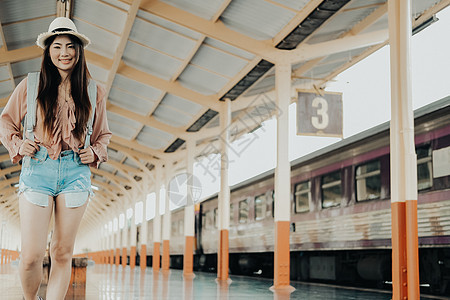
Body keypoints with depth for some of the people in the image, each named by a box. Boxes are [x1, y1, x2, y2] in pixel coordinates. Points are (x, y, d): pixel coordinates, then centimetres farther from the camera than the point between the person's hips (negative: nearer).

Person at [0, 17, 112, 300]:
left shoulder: (94, 93, 11)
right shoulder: (32, 84, 7)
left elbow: (103, 134, 23)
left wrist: (95, 152, 4)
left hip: (76, 171, 2)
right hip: (37, 168, -1)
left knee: (63, 253, 2)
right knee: (31, 255, -7)